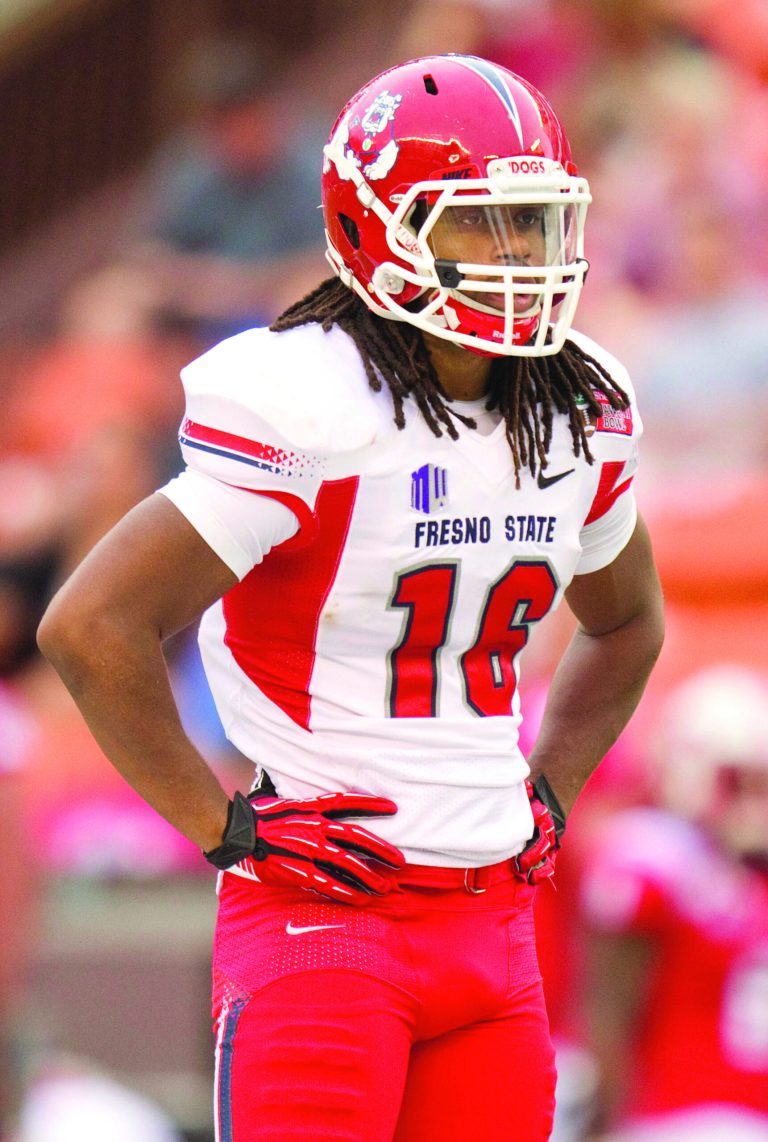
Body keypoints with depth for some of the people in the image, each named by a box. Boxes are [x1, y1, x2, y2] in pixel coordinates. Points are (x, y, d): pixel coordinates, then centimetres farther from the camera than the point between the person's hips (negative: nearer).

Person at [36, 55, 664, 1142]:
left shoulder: (578, 419, 8)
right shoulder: (308, 413, -15)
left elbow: (627, 624, 29)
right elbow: (92, 625, -17)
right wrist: (223, 828, -12)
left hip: (493, 920, 7)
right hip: (322, 918, -7)